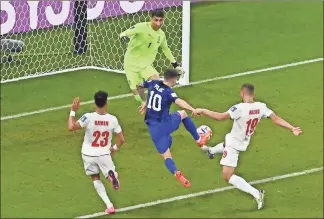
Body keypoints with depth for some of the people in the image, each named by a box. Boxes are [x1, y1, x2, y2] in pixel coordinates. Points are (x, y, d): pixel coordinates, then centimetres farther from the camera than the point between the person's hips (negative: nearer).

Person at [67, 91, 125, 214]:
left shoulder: (88, 117, -23)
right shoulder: (112, 119, -13)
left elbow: (71, 127, -25)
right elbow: (121, 139, -6)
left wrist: (73, 111, -13)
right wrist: (115, 148, 15)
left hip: (89, 154, 0)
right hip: (104, 154, 0)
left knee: (95, 179, 21)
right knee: (110, 174, 18)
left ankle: (109, 205, 9)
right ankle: (112, 175, -24)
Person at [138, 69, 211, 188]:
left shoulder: (153, 84, 5)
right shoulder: (168, 92, -12)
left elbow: (139, 86, 24)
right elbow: (178, 101, -33)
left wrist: (145, 103, 37)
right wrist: (193, 110, -43)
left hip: (152, 128, 4)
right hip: (164, 124, -4)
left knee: (166, 156, 4)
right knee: (182, 114, 27)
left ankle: (176, 173, -25)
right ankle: (198, 139, 34)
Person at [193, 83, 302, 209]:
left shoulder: (240, 108, -33)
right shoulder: (261, 107, -15)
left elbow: (220, 117, -36)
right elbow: (276, 119, -15)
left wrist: (203, 111, -26)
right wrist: (292, 129, -9)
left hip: (234, 142, -8)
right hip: (244, 142, 8)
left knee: (227, 176, -7)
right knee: (225, 145, 41)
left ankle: (256, 193, -15)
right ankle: (212, 151, 77)